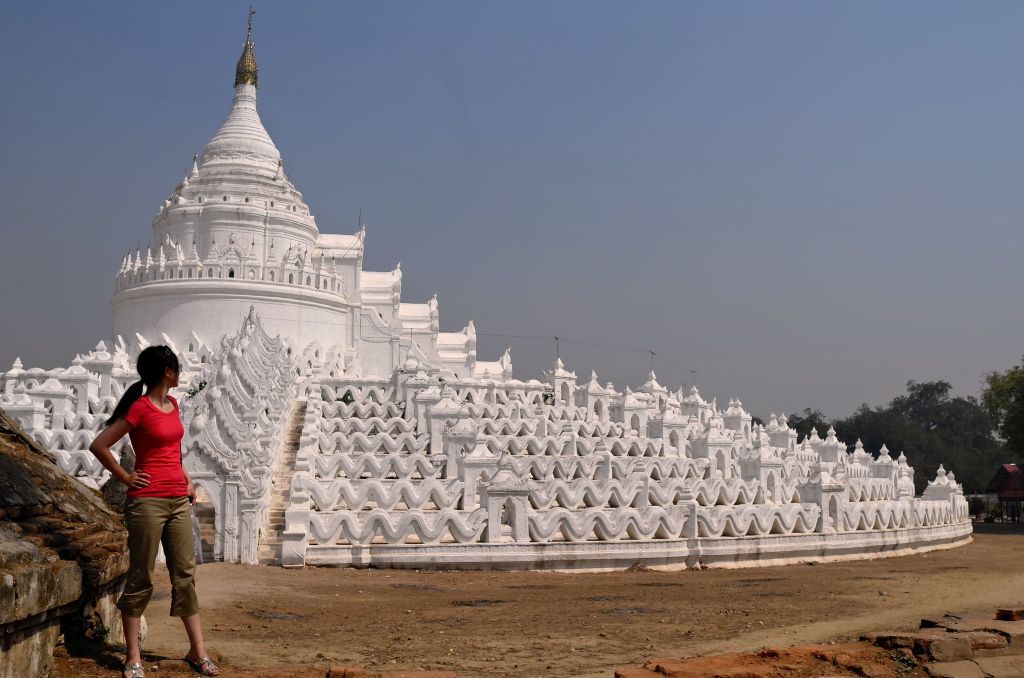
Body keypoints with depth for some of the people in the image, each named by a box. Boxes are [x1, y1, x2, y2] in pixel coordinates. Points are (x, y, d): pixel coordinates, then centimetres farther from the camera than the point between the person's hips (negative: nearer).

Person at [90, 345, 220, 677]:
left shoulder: (172, 405, 12)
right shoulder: (139, 408, -10)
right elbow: (98, 445, -12)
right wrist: (126, 478, -7)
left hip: (178, 500, 7)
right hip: (148, 501, -7)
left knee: (185, 575, 8)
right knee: (141, 578, 1)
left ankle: (197, 651, 14)